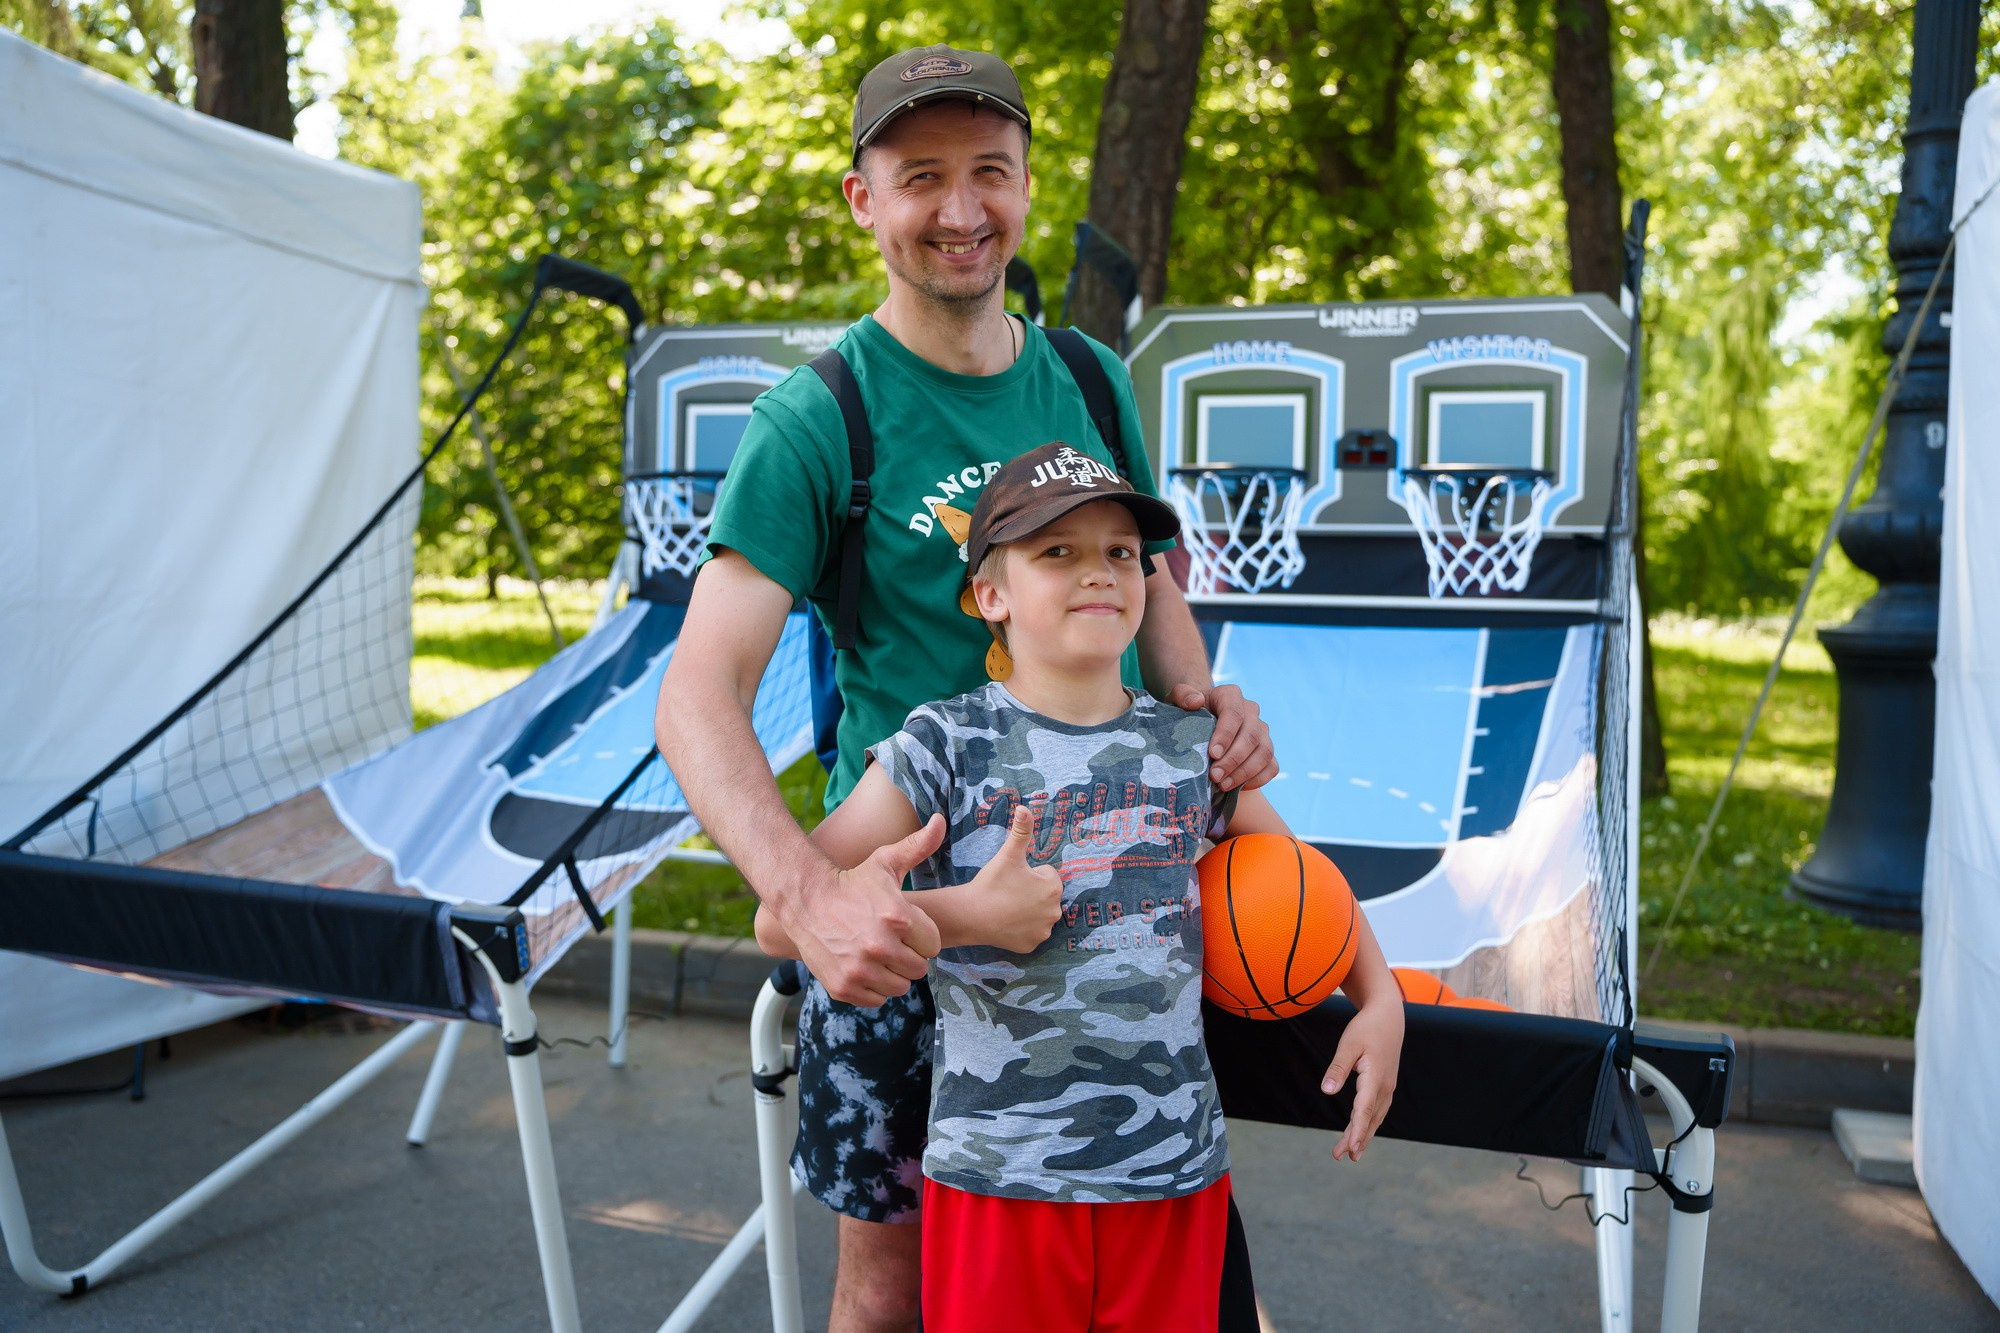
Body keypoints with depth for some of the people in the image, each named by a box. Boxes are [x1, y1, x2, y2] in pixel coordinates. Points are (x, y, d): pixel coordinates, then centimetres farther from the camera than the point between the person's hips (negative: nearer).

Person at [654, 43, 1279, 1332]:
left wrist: (1203, 696, -7)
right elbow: (700, 694, -19)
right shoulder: (816, 419, -12)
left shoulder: (1091, 381, 4)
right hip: (909, 910, -4)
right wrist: (805, 886, -37)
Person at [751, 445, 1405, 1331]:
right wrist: (967, 914, -19)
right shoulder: (946, 746, -8)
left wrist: (1381, 1001, 7)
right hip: (999, 1183, -3)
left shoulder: (1194, 748, 5)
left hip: (1177, 1175, 4)